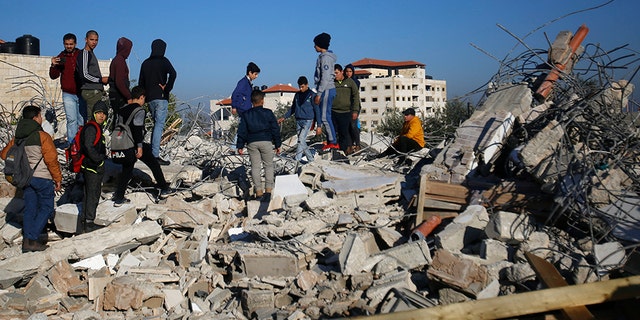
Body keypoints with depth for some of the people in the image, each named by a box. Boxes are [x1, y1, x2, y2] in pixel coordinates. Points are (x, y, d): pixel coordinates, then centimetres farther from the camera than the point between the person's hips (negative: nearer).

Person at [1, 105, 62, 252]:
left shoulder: (17, 138, 6)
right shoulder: (42, 136, -14)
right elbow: (51, 159, -15)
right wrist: (58, 178, -7)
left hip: (25, 178, 6)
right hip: (43, 178, -6)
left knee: (30, 209, 14)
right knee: (46, 208, 4)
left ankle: (27, 241, 14)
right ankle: (32, 239, -4)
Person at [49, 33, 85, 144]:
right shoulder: (60, 57, 7)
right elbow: (53, 76, 6)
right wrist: (53, 66, -13)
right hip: (68, 94, 0)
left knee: (82, 121, 3)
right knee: (71, 120, -6)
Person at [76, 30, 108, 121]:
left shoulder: (91, 53, 20)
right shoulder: (84, 53, -9)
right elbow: (84, 75, -16)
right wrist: (101, 79, -11)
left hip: (95, 91, 10)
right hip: (91, 91, -10)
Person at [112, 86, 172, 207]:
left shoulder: (122, 110, 10)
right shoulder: (139, 111, -14)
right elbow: (137, 129, -22)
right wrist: (139, 147, -22)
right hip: (137, 145, -7)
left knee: (126, 171, 12)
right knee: (154, 165, 10)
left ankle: (118, 198, 10)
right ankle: (164, 189, 17)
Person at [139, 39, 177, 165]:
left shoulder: (145, 63, 15)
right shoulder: (163, 61, -3)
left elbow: (141, 83, 16)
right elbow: (173, 74, -22)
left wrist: (144, 98, 19)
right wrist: (167, 89, -11)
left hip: (150, 98, 7)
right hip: (161, 98, -6)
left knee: (156, 124, 18)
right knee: (159, 125, -8)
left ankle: (152, 152, 18)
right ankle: (155, 155, -14)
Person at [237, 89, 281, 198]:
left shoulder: (246, 115, 7)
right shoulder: (268, 113, 2)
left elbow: (242, 131, 5)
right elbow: (275, 129, 2)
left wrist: (240, 146, 11)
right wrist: (278, 144, 9)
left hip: (252, 143, 2)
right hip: (266, 141, -1)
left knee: (255, 166, 6)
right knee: (269, 165, 8)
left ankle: (258, 190, 2)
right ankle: (269, 188, 3)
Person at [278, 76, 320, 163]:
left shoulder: (312, 95, -4)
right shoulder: (297, 95, 11)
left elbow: (317, 110, -3)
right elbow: (292, 108, 21)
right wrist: (284, 117, 12)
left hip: (307, 121, -6)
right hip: (298, 121, 6)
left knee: (301, 140, -17)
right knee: (302, 142, 7)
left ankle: (297, 160, -17)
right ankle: (310, 158, 19)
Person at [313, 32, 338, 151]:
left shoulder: (325, 57, -13)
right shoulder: (323, 57, 18)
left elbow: (325, 77, -20)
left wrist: (319, 93, -19)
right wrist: (319, 92, 21)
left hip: (326, 90, -10)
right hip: (326, 90, 10)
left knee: (325, 116, -9)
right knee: (325, 116, 10)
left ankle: (333, 142, -7)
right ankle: (331, 141, 12)